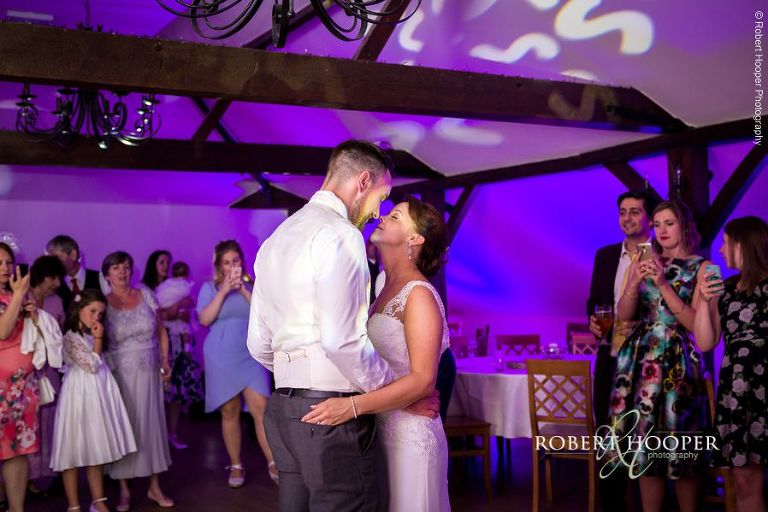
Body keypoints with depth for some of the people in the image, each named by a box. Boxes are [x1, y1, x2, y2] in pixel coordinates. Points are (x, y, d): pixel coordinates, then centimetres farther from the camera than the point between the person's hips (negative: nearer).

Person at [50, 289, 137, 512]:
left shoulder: (91, 335, 13)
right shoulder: (71, 337, -13)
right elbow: (91, 365, -16)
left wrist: (97, 338, 10)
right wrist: (98, 339, -10)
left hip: (99, 394, 8)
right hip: (80, 395, -8)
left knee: (95, 449, 13)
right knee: (75, 450, 0)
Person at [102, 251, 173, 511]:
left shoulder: (146, 295, 4)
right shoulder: (102, 303, -2)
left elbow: (161, 330, 9)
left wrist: (165, 361, 2)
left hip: (148, 372, 2)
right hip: (118, 373, -2)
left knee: (152, 423, 4)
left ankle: (155, 487, 15)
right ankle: (124, 490, 13)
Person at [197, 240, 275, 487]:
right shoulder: (210, 288, 3)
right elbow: (205, 319, -9)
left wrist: (244, 290, -13)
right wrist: (223, 291, -14)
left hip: (250, 355, 0)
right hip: (221, 358, 0)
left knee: (261, 409, -9)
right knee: (230, 412, 5)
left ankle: (273, 463, -4)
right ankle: (236, 466, 16)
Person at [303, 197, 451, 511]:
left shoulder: (419, 294, -12)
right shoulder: (385, 291, 12)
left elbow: (423, 379, -20)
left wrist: (354, 406, -28)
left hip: (408, 434, -7)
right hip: (377, 430, 7)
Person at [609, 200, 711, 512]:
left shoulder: (701, 268, 1)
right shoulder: (645, 262, 11)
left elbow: (696, 323, -8)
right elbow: (624, 315, 6)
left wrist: (663, 284, -15)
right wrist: (635, 282, -12)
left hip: (677, 362, -3)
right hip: (639, 360, 3)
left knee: (679, 451, -1)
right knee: (645, 447, 5)